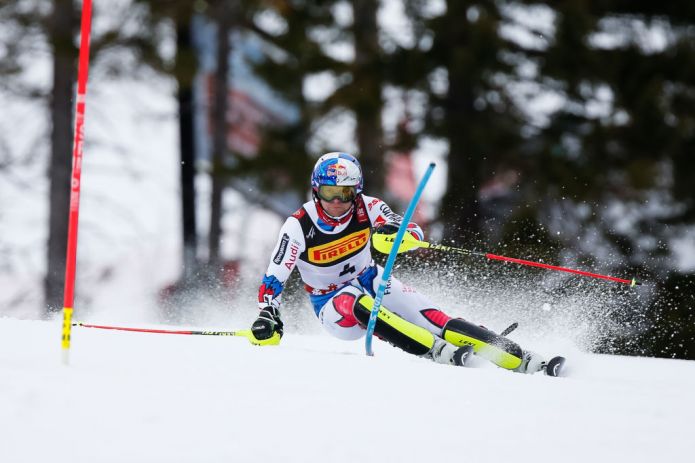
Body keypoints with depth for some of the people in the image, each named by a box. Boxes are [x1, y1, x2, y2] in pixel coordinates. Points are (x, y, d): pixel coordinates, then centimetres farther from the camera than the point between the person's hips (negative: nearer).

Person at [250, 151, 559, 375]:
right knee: (354, 302, -38)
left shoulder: (366, 208, -13)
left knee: (432, 318, -20)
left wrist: (394, 233, -40)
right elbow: (274, 279, -15)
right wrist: (268, 317, -31)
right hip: (333, 308, -2)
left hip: (372, 284, 2)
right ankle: (438, 353, -46)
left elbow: (414, 233, -18)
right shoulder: (299, 226, -19)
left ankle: (522, 361, -25)